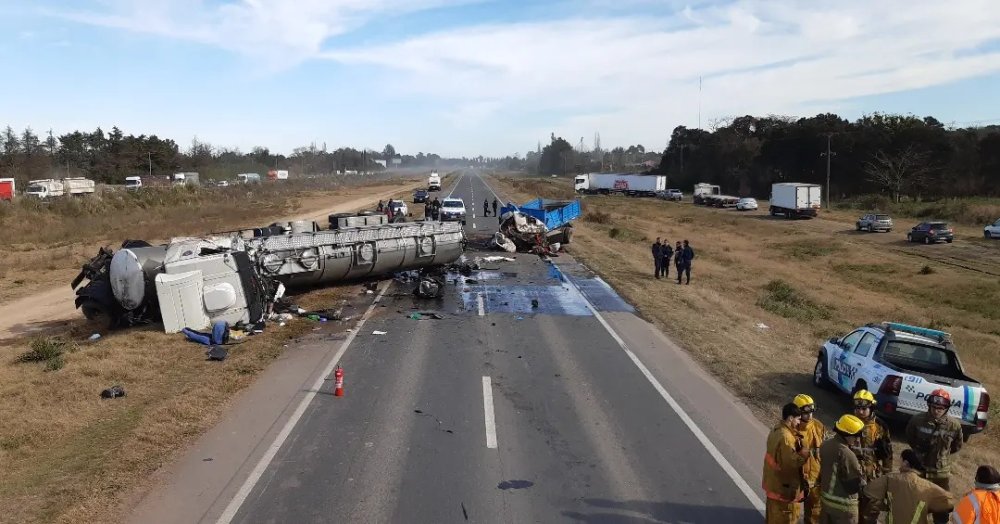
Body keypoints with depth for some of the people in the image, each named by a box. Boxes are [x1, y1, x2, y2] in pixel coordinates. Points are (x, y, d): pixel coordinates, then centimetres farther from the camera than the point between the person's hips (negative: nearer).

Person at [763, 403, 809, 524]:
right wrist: (805, 452, -16)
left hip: (773, 482, 9)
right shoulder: (785, 437, -27)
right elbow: (792, 462, -27)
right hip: (784, 486, -9)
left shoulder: (776, 430, 4)